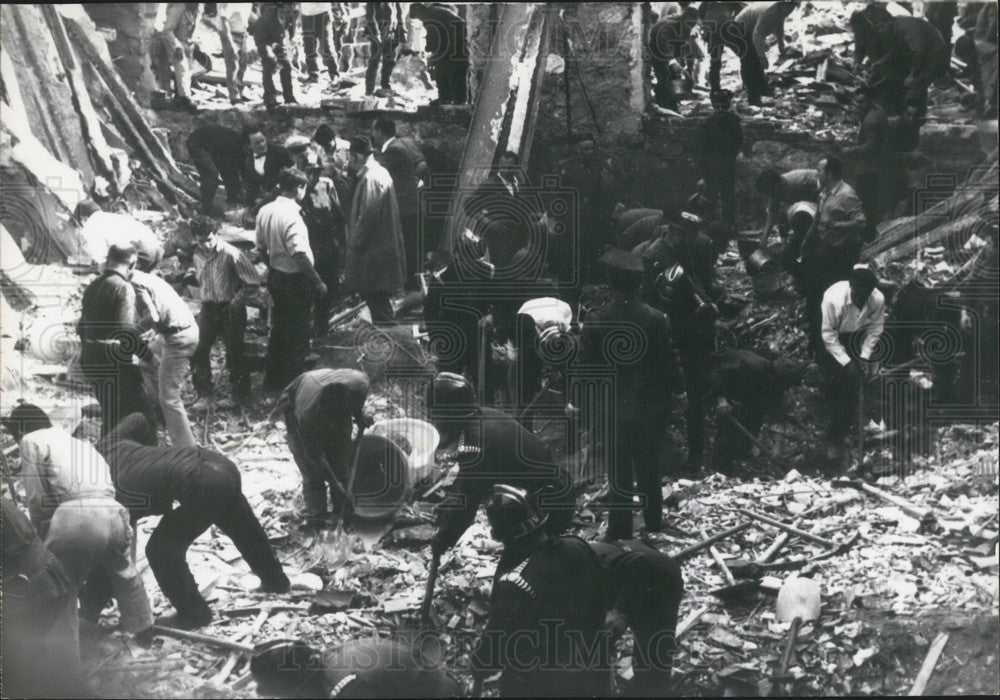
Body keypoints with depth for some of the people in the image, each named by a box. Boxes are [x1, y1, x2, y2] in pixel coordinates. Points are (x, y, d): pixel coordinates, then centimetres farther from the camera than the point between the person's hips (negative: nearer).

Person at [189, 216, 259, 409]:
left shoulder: (231, 254, -17)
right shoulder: (198, 255, 2)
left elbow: (253, 282, -15)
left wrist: (235, 303, -13)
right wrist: (205, 298, 10)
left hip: (230, 309, -5)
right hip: (208, 308, 5)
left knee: (234, 353, 4)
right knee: (198, 350, 0)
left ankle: (239, 395, 20)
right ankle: (204, 394, 13)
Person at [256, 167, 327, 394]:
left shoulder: (265, 211, 1)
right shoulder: (291, 217, -25)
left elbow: (261, 247, 10)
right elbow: (300, 255, -28)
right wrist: (318, 282, -20)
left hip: (275, 276, 8)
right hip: (295, 280, -8)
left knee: (278, 329, 21)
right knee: (297, 335, 6)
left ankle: (272, 381, 31)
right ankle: (292, 386, 15)